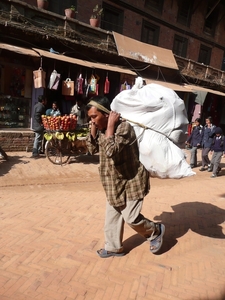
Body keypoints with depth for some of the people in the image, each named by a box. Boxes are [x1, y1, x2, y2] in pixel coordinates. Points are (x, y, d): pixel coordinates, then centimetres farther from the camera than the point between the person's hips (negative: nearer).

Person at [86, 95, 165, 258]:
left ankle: (156, 231, 28)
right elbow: (92, 149, 6)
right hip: (115, 182, 8)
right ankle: (114, 247, 34)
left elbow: (111, 151, -37)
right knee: (112, 216, 15)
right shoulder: (102, 129, 2)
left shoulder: (124, 127, -25)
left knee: (131, 217, 0)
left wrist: (110, 126, -30)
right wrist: (93, 128, -5)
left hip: (131, 180, -8)